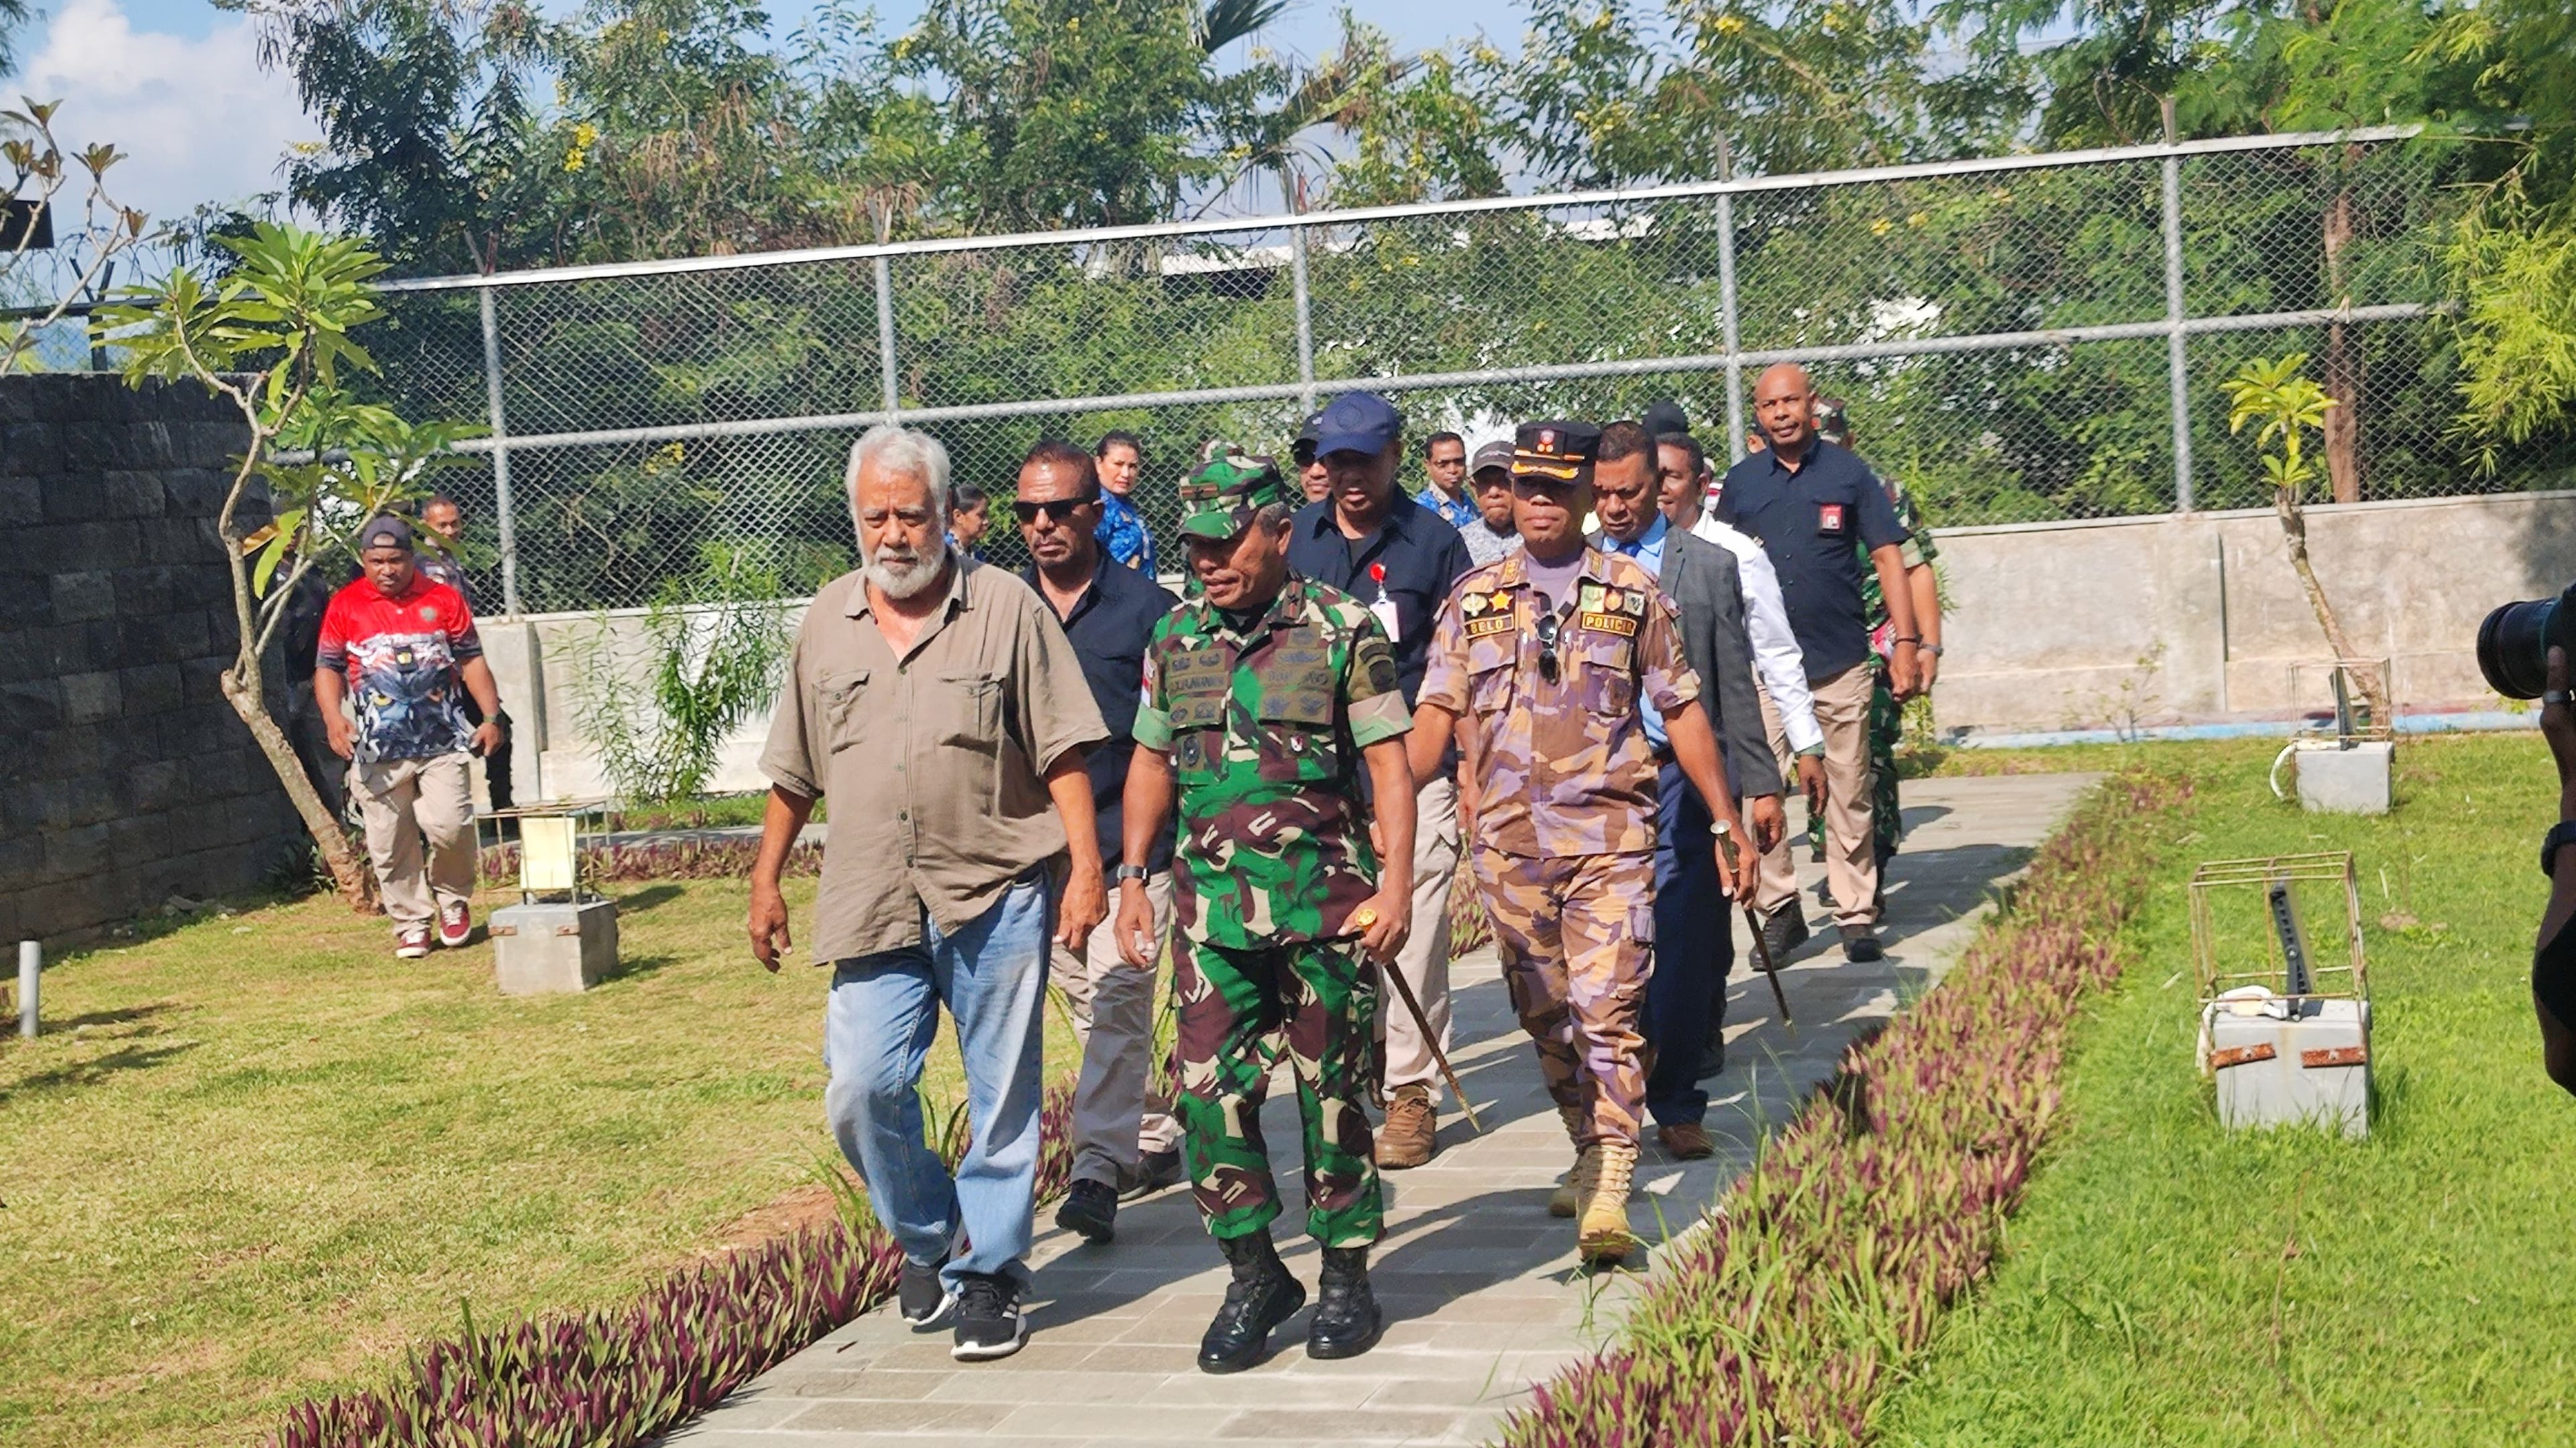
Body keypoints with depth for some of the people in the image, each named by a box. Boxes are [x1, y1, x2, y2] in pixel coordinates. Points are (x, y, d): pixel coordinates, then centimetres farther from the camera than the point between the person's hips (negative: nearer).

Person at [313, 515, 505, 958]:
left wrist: (491, 716, 2)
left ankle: (452, 897, 16)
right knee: (389, 842, 0)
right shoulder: (345, 606, 5)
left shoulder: (443, 599, 7)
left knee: (449, 825, -12)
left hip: (442, 740, 0)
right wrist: (333, 717, -10)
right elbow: (328, 666, 7)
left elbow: (472, 659, 11)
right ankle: (411, 924, 13)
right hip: (378, 749, 0)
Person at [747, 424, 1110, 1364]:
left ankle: (990, 1272, 17)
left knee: (1003, 1100, 4)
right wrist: (766, 881, 17)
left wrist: (1087, 867, -9)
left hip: (996, 899, -2)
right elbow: (794, 771, 17)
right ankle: (924, 1236, 20)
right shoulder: (826, 622, 10)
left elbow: (1062, 753, -2)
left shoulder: (1005, 607, -1)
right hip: (874, 905, 3)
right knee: (862, 1093, -5)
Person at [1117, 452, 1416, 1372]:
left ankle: (1346, 1277, 18)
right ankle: (1253, 1275, 11)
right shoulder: (1177, 638, 10)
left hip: (1326, 902, -3)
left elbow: (1389, 765, -5)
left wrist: (1396, 885, -13)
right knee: (1209, 1089, -3)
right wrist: (1133, 880, 11)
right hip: (1212, 905, 4)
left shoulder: (1342, 631, -3)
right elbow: (1151, 763, 18)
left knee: (1334, 1091, 5)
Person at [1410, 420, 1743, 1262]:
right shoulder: (1473, 600, 9)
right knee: (1546, 1019, 11)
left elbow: (1682, 713, 8)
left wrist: (1728, 824, 6)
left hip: (1610, 839, -3)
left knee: (1607, 1013, -11)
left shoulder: (1633, 592, 5)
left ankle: (1607, 1196, -13)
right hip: (1509, 844, 3)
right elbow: (1437, 719, 5)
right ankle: (1590, 1155, 28)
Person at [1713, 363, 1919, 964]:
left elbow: (1887, 556, 2)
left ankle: (1857, 915, 11)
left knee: (1849, 795, 4)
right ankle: (1779, 909, 9)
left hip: (1841, 661, -1)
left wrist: (1905, 642, -5)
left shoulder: (1848, 474, 3)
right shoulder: (1740, 483, 8)